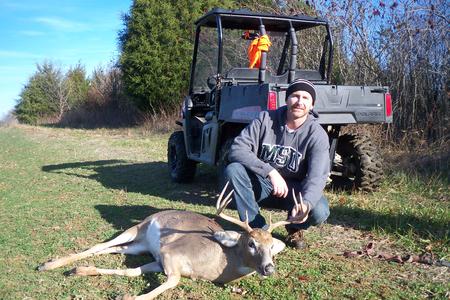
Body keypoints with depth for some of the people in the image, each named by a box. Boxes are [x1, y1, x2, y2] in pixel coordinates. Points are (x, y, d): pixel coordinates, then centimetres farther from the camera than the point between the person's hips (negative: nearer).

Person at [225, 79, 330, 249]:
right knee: (233, 170, -27)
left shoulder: (317, 135, -14)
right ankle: (258, 228, -17)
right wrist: (271, 172, -34)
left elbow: (317, 176, -26)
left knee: (319, 212, -31)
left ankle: (295, 229, 7)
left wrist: (305, 202, -49)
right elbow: (236, 149, -21)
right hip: (262, 185, 1)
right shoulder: (265, 119, -10)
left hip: (294, 190, -1)